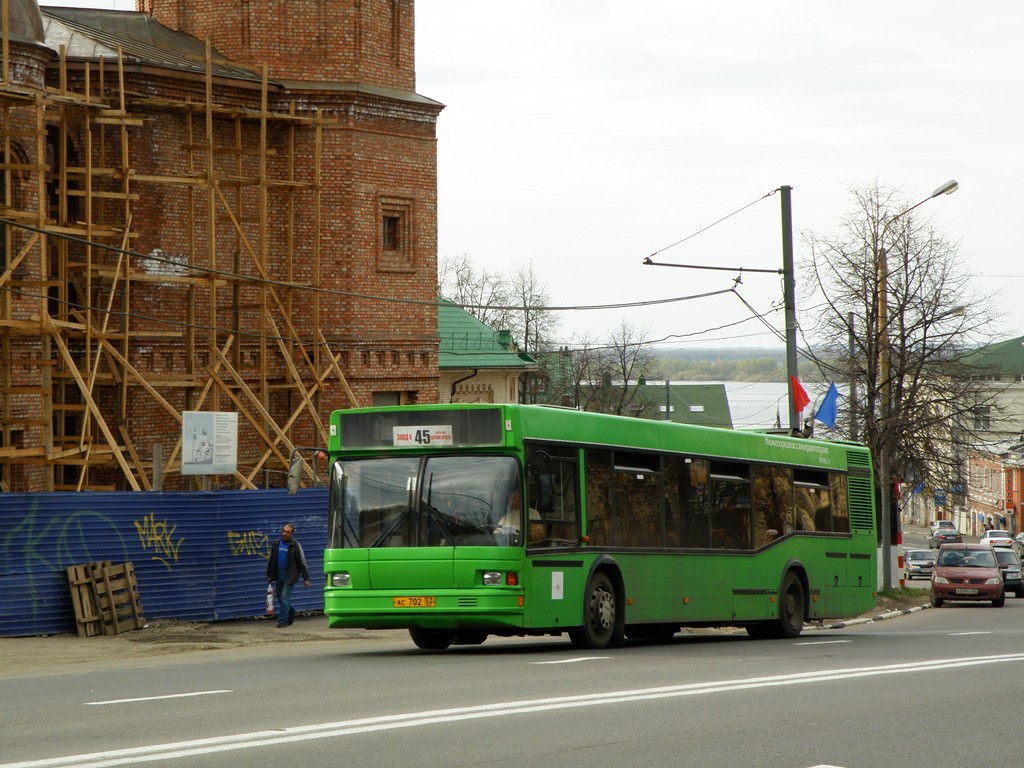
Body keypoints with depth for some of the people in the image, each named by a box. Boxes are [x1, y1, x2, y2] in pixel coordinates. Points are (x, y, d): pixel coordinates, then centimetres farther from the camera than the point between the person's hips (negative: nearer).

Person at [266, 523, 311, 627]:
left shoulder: (295, 545, -5)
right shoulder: (276, 544, 7)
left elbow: (302, 562, -3)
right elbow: (270, 560, 16)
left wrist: (306, 578, -5)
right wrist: (269, 575, 14)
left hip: (290, 575, -5)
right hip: (279, 575, 5)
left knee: (285, 597, -11)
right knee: (280, 598, 12)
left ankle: (283, 620, -6)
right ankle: (291, 613, 34)